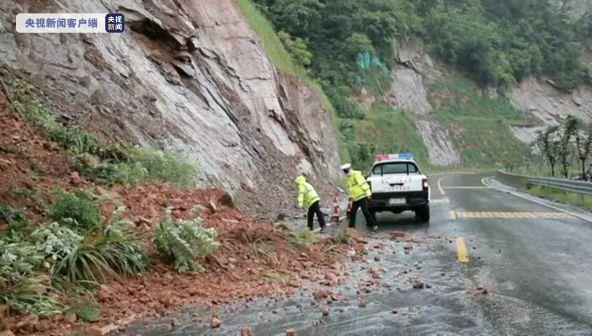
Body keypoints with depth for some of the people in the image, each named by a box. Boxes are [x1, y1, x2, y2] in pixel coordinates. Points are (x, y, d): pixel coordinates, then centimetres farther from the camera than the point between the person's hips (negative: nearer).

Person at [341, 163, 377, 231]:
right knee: (352, 212, 9)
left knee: (365, 211, -12)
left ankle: (373, 225, -5)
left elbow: (364, 184, -17)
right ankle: (351, 227, 17)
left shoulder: (356, 175, -12)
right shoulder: (349, 178, 17)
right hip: (355, 199, 9)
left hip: (362, 197, -9)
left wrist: (368, 193, -20)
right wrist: (350, 196, 22)